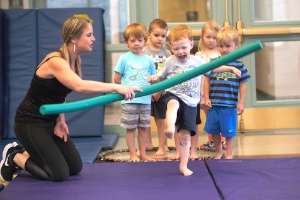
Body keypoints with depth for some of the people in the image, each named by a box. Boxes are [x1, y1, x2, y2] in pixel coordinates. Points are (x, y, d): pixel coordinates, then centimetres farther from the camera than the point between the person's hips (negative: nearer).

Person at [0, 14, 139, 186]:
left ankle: (26, 152, 22)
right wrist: (116, 87, -47)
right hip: (30, 122, -9)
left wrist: (60, 120, -3)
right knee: (59, 174, -11)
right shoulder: (56, 61, -26)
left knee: (75, 168, 8)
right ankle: (15, 157, 10)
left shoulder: (75, 61, 1)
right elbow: (80, 86, -45)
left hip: (50, 120, 9)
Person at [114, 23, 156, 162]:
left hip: (145, 100, 3)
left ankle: (143, 153, 21)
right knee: (130, 128, 4)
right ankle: (133, 154, 13)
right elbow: (117, 79, 0)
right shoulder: (124, 58, -2)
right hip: (129, 100, -3)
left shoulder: (148, 60, 5)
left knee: (143, 128, 11)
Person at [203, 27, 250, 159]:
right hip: (213, 104, 2)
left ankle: (228, 153, 26)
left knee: (228, 131, 8)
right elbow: (207, 81, 7)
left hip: (229, 105, -2)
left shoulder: (239, 65, -3)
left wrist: (241, 103, 0)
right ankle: (218, 152, 34)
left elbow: (242, 85, 1)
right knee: (214, 131, 13)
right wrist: (206, 98, 2)